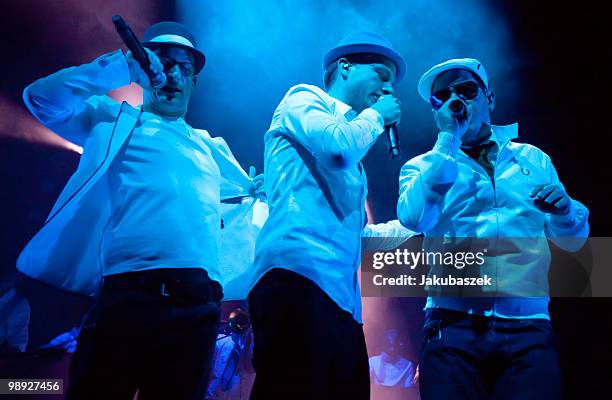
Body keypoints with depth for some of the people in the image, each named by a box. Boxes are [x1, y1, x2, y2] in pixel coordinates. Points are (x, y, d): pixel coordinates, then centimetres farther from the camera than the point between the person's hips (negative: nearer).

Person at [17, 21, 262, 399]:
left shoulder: (211, 147, 28)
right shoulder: (115, 119, 17)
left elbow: (251, 189, 40)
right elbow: (42, 98, 3)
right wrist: (124, 67, -1)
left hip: (197, 306, 4)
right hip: (126, 294, -3)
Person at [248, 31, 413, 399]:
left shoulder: (350, 131, 33)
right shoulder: (304, 98, 11)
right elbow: (341, 146, -12)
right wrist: (376, 116, 7)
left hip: (342, 296, 9)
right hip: (299, 276, -9)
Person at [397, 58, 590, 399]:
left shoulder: (533, 158, 17)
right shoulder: (423, 167, 11)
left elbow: (574, 239, 16)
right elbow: (414, 218, -12)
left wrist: (564, 209, -7)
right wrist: (448, 139, -5)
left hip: (529, 325, 2)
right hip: (454, 324, -1)